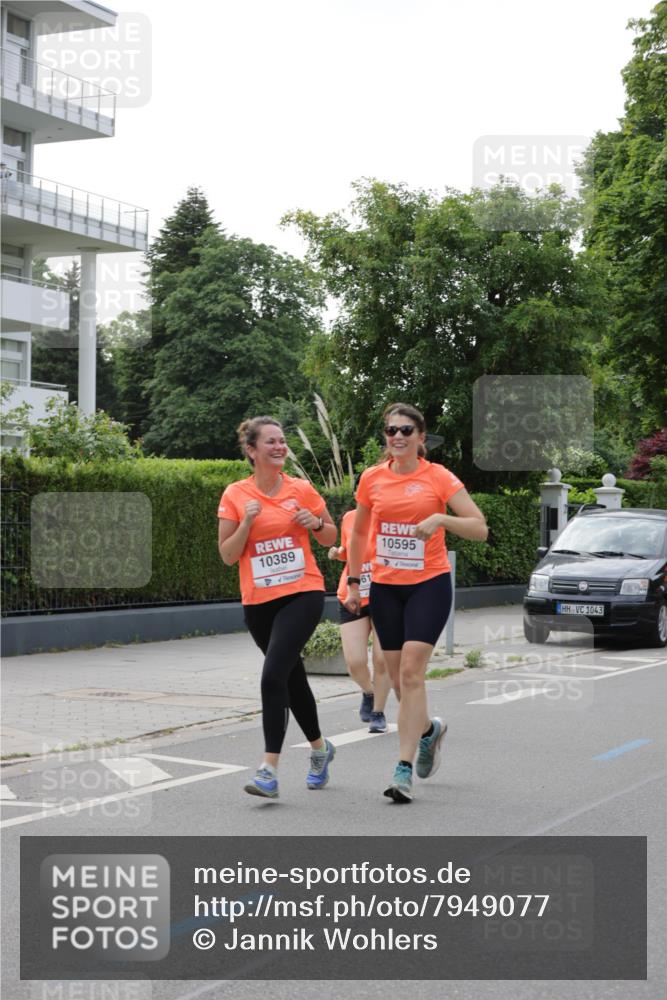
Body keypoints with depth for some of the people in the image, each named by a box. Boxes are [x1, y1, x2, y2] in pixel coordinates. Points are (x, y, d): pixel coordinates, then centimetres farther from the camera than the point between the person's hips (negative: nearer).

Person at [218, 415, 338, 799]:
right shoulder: (235, 495, 0)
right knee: (292, 677, 16)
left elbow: (331, 538, 12)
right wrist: (247, 522, -15)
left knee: (274, 675, -18)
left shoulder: (302, 489, 0)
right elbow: (228, 555, -1)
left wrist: (315, 523, -9)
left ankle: (269, 770, -17)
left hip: (303, 594, -2)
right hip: (258, 601, 3)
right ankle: (320, 747, 40)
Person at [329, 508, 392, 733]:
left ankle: (378, 713, 17)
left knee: (382, 659, -5)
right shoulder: (349, 518, 0)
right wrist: (337, 552, -3)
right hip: (352, 599, 2)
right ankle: (368, 692, 27)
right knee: (355, 662, -7)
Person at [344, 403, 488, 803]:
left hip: (429, 583, -4)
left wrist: (441, 518, -24)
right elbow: (358, 533, 18)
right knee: (399, 676, 7)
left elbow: (480, 529, -9)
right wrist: (354, 582, 14)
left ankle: (404, 770, -13)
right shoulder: (372, 478, 4)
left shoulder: (439, 477, -5)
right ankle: (429, 728, 38)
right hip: (385, 587, 4)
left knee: (411, 671, -15)